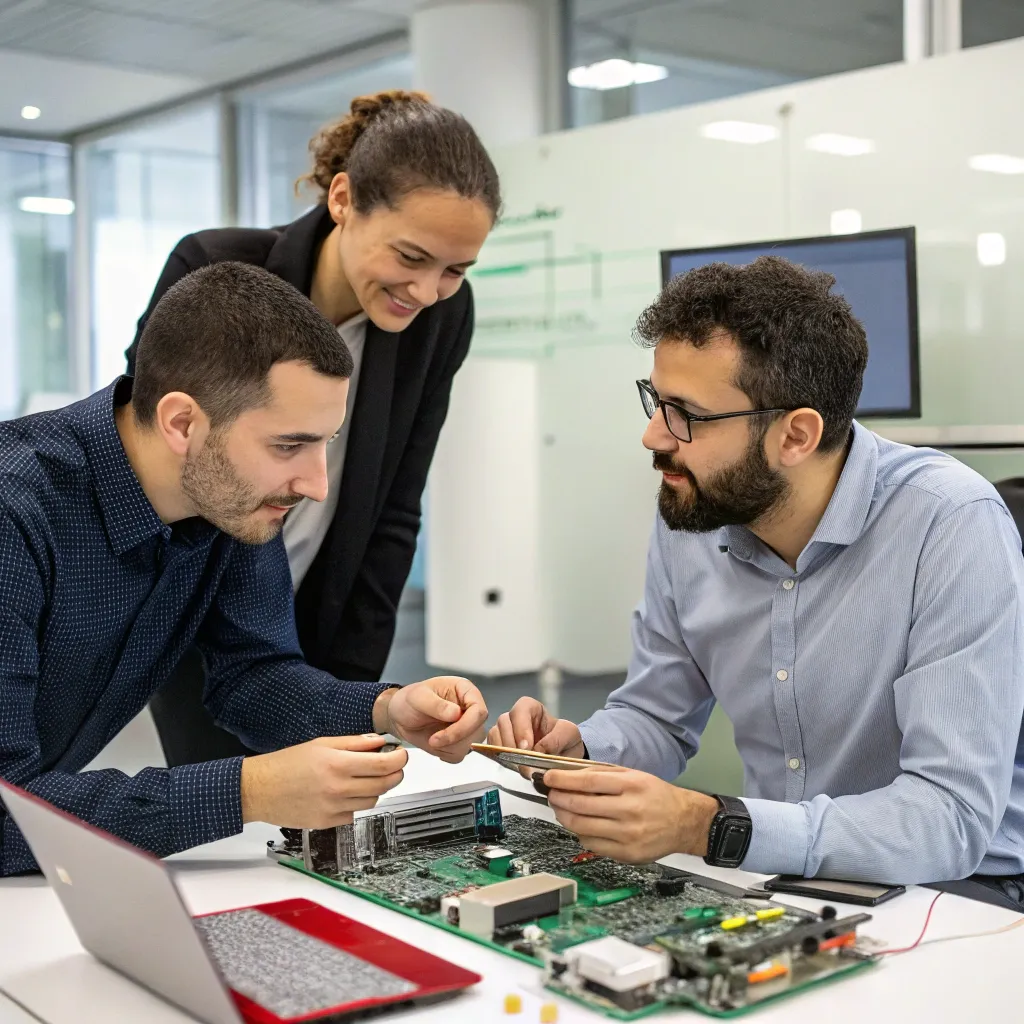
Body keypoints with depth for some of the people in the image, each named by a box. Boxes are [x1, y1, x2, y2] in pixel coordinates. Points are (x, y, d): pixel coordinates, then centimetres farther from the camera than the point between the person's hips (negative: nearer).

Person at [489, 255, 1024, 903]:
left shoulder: (953, 526, -21)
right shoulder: (688, 516, -2)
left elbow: (953, 819, -27)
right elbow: (657, 719, 12)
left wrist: (707, 826, -35)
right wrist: (577, 752, -10)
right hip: (780, 882, 6)